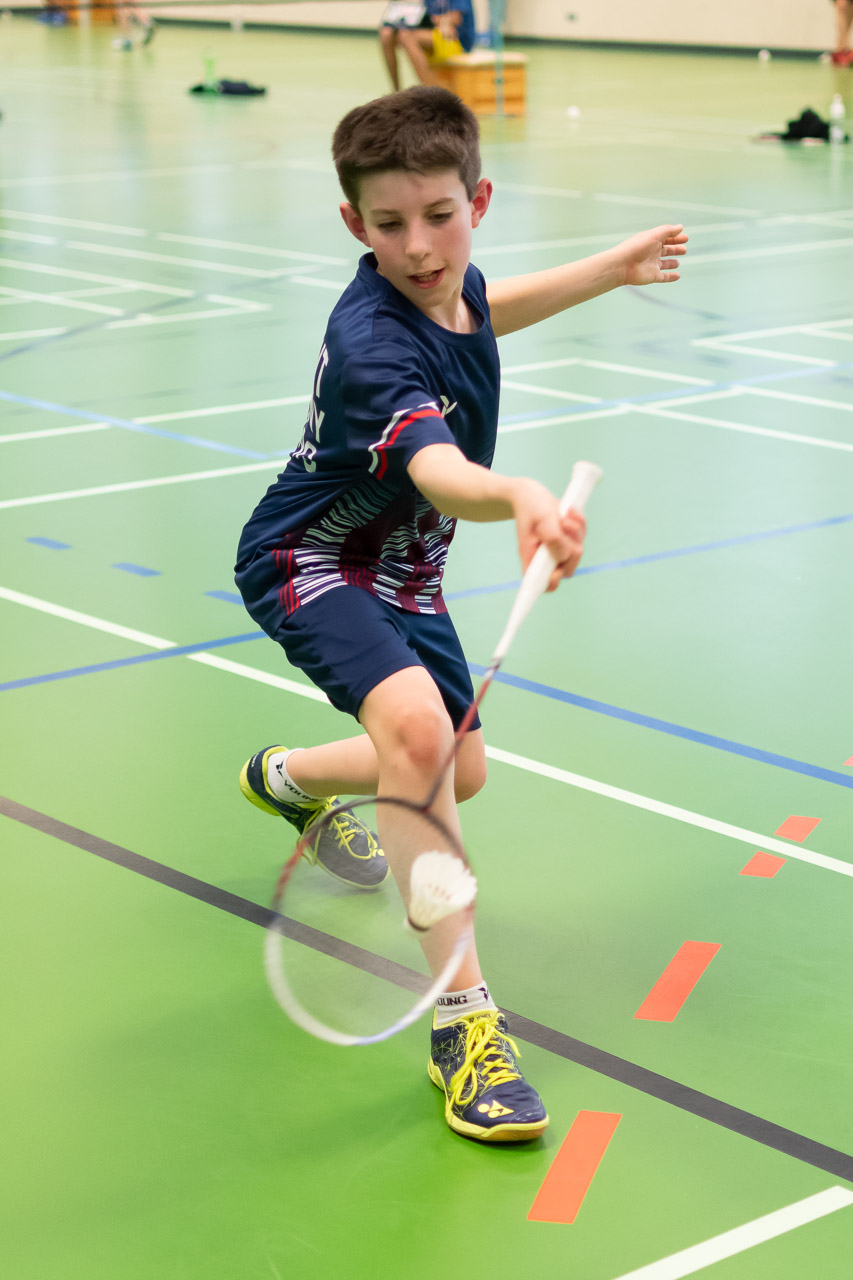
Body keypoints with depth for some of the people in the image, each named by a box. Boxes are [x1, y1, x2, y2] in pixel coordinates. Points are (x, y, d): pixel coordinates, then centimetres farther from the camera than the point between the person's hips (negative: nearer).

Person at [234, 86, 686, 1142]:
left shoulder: (453, 283, -7)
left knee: (458, 774, 19)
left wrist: (613, 267, 22)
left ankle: (287, 779, 50)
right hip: (308, 560, -9)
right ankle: (462, 1016, -29)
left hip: (401, 566, 9)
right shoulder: (373, 343, -33)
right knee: (415, 724, -35)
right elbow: (439, 474, -51)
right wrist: (519, 497, -72)